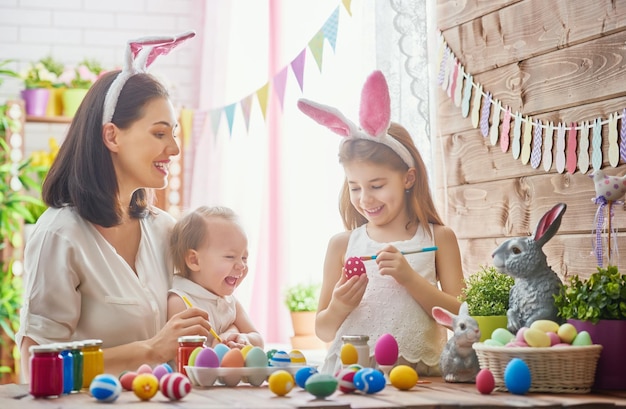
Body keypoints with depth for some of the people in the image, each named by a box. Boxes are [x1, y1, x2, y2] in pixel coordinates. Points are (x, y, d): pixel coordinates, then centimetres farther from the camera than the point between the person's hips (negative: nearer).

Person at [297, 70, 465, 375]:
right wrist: (338, 307, -6)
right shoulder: (343, 244, 11)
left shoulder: (438, 238, 10)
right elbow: (323, 331, 14)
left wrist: (409, 278, -7)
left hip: (420, 376, 0)